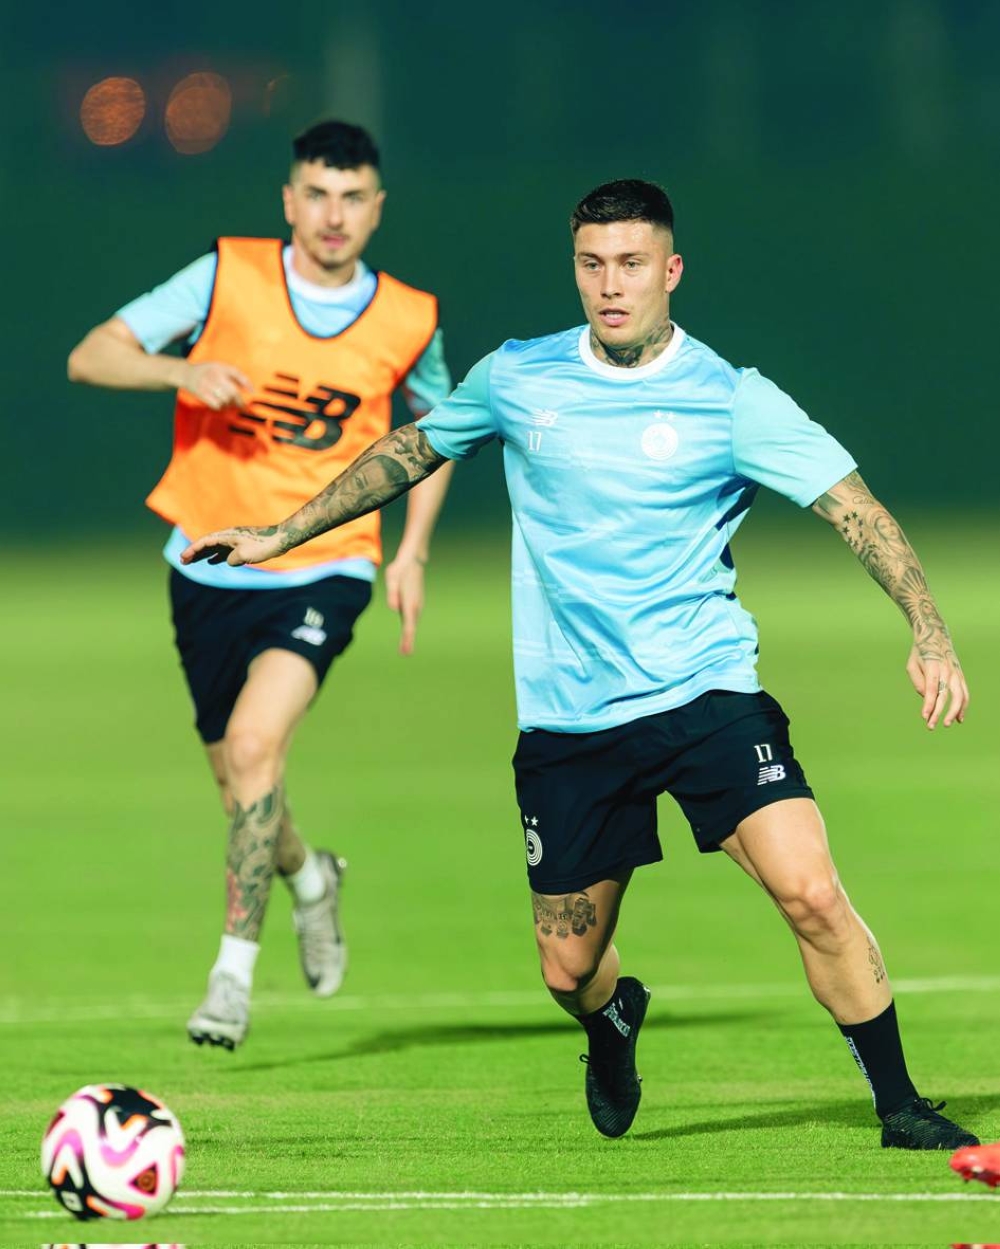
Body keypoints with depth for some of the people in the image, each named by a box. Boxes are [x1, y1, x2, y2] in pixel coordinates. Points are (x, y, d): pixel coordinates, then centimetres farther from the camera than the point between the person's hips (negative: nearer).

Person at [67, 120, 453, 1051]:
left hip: (323, 568, -2)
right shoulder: (229, 277, -8)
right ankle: (309, 880, 49)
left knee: (255, 741, -25)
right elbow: (89, 357, -9)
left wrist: (412, 552, 6)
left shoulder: (409, 320, -2)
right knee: (238, 778, 15)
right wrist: (183, 372, -29)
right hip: (208, 565, 2)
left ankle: (235, 968, -18)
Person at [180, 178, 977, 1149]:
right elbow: (411, 450, 22)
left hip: (703, 693, -3)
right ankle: (614, 1024, 44)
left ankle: (899, 1106, -5)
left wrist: (928, 630, -24)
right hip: (567, 721, 3)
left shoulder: (731, 402, -6)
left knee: (811, 894, -21)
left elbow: (854, 509, -10)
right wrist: (283, 534, 23)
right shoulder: (516, 378, 4)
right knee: (568, 970, 6)